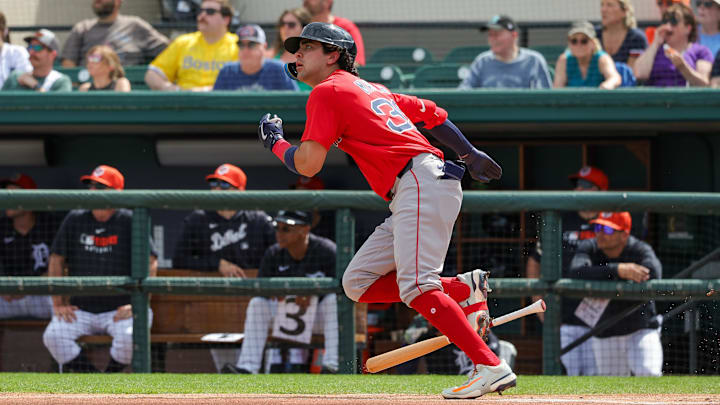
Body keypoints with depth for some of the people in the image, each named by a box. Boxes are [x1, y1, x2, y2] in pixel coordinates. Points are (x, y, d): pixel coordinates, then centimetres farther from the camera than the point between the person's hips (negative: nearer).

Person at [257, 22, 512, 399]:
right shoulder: (370, 89, 26)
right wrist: (470, 154, 42)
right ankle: (463, 289, 3)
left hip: (423, 183, -10)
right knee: (358, 282, 8)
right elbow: (432, 113, 32)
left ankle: (491, 367, -30)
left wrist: (275, 142, 12)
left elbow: (308, 165, -7)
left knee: (415, 286, -22)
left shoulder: (327, 92, 0)